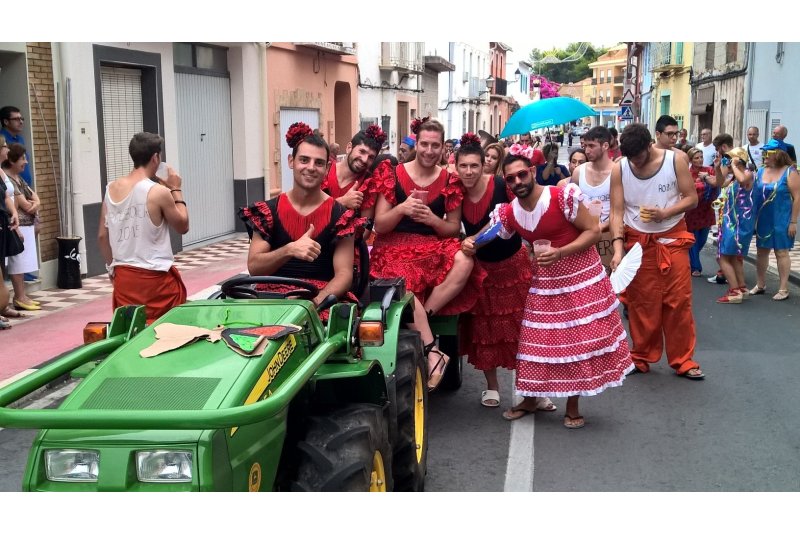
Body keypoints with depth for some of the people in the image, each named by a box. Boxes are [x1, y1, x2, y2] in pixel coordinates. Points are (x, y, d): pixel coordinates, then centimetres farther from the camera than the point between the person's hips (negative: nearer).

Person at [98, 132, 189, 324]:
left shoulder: (111, 189, 4)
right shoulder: (158, 192, -13)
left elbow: (102, 236, 9)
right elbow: (183, 226, 0)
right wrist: (176, 189, 7)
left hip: (123, 276, 6)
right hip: (155, 277, -6)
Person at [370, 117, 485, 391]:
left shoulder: (450, 181, 6)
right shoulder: (393, 174, 0)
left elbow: (454, 228, 7)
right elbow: (379, 226, -1)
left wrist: (433, 220, -14)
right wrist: (401, 209, -21)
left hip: (433, 246, 3)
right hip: (396, 247, -3)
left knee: (464, 262, -30)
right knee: (404, 282, -37)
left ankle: (420, 321, -22)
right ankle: (433, 352, -29)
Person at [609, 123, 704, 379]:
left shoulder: (676, 160, -9)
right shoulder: (619, 169, -7)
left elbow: (691, 198, -5)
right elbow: (616, 212, -9)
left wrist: (664, 213, -22)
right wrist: (618, 248, -20)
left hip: (672, 238, 0)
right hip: (637, 241, 0)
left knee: (679, 300, 1)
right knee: (641, 302, 5)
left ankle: (682, 359, 12)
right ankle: (642, 356, 19)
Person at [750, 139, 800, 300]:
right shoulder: (761, 171, 6)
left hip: (782, 220, -5)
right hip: (763, 219, 6)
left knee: (781, 252, -1)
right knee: (761, 251, 11)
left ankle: (784, 289, 7)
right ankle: (760, 285, 23)